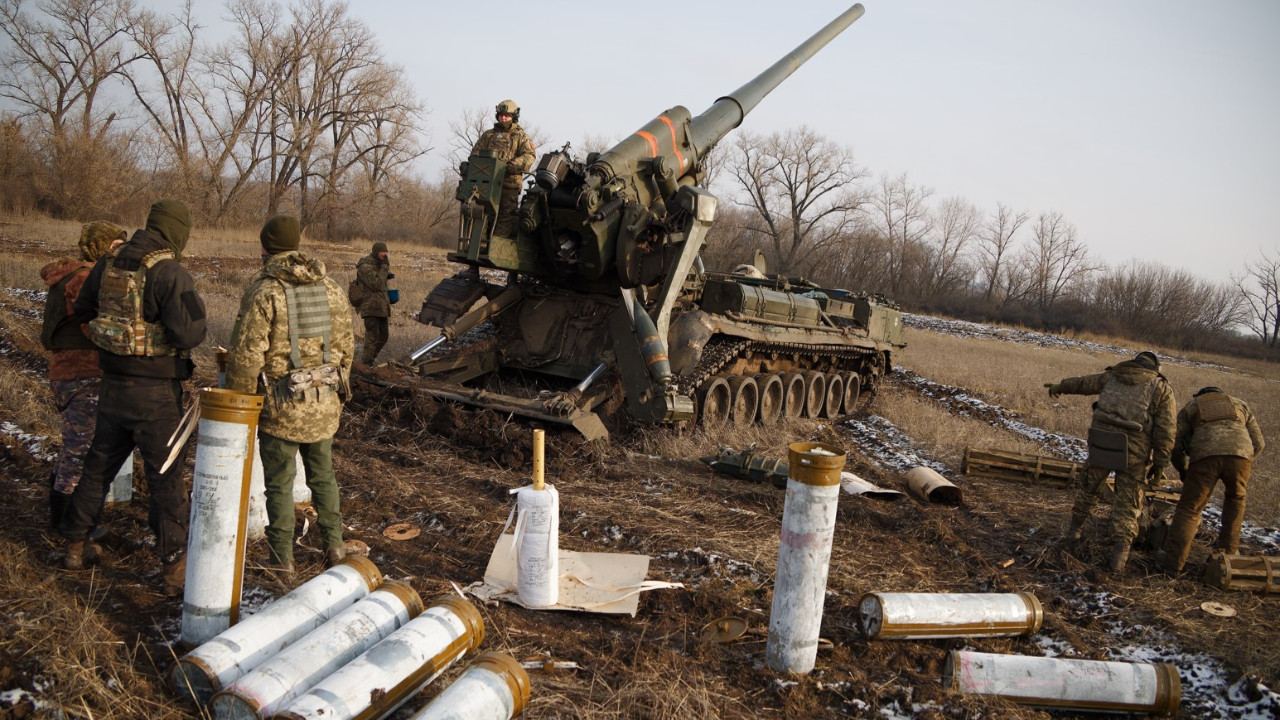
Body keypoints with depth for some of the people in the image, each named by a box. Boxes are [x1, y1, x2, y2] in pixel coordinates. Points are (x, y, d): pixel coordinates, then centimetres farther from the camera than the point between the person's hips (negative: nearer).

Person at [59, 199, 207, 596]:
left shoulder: (109, 262, 5)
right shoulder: (170, 273, -17)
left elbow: (83, 311, 16)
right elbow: (188, 333, -25)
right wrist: (196, 316, -5)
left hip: (113, 383, 7)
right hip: (156, 390, -6)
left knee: (100, 464, 22)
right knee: (165, 477, 1)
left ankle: (76, 545, 35)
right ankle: (175, 568, 6)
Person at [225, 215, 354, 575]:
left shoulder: (263, 291, -13)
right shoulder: (331, 289, 5)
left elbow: (246, 355, -14)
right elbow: (346, 346, 11)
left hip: (281, 408, -5)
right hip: (324, 405, 5)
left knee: (279, 484, 7)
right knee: (323, 476, 20)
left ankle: (282, 558, 15)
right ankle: (334, 543, 22)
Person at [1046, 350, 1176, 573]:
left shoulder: (1112, 375, 15)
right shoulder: (1161, 389, 6)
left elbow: (1083, 383, 31)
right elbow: (1165, 432, -1)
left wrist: (1059, 386, 50)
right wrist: (1159, 465, 4)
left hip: (1101, 444, 2)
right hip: (1134, 452, -2)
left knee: (1088, 486, 25)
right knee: (1127, 504, 8)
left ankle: (1075, 528, 38)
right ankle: (1119, 553, 1)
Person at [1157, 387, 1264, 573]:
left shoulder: (1190, 407, 30)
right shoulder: (1240, 405, 35)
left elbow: (1175, 445, 21)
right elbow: (1258, 443, 27)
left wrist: (1183, 471, 37)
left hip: (1205, 457, -2)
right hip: (1240, 454, 2)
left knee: (1189, 508, 4)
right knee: (1235, 498, 29)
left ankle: (1173, 560, -2)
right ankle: (1229, 549, 34)